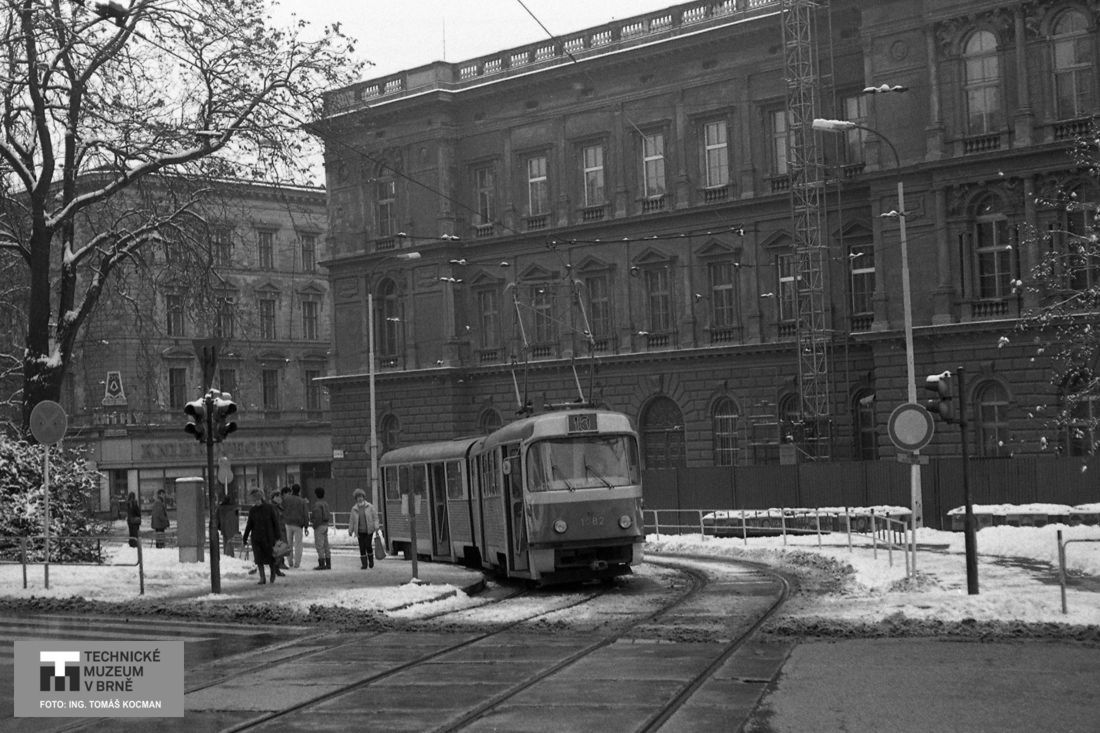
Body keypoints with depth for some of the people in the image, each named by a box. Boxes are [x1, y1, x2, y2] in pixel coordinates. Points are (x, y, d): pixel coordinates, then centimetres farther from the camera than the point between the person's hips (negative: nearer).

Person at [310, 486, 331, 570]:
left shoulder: (317, 504, -13)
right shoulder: (325, 504, 13)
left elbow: (318, 517, -22)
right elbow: (328, 516, 14)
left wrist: (314, 526, -14)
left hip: (319, 526, -9)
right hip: (326, 526, 9)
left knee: (319, 546, -7)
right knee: (325, 546, 9)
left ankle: (321, 564, -10)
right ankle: (328, 564, 9)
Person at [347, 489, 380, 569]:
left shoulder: (370, 506, 0)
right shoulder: (354, 509, 5)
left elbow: (375, 516, -1)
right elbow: (352, 520, 8)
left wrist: (376, 526, -10)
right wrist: (350, 530, 7)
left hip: (369, 530, -2)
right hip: (360, 531, 2)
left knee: (368, 545, -9)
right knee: (362, 547, -2)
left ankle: (371, 561, 15)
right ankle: (364, 564, 4)